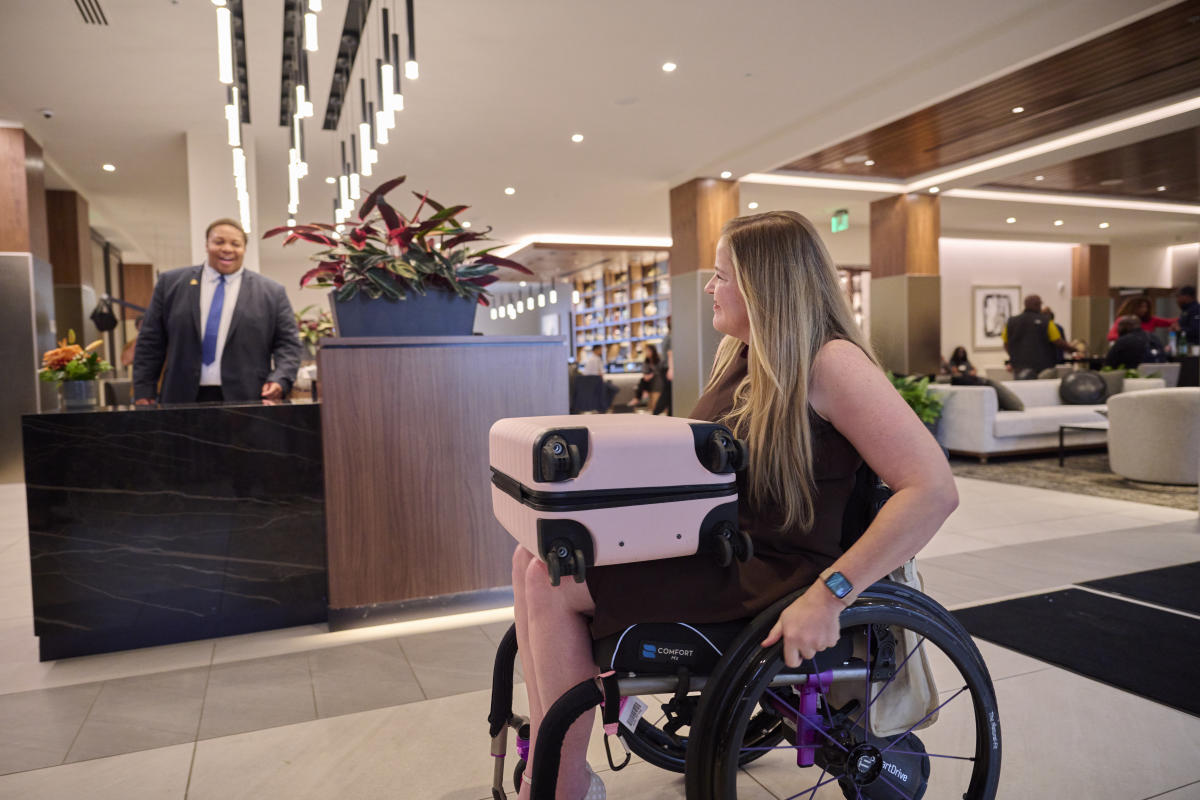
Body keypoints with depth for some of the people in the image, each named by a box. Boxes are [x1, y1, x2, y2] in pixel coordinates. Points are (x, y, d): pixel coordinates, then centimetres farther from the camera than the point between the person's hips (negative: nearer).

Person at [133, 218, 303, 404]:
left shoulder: (272, 293, 7)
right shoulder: (170, 283, 12)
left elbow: (289, 344, 5)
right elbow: (150, 342, 12)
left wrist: (279, 381, -12)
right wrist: (144, 392, 5)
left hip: (245, 401, -1)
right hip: (183, 400, 2)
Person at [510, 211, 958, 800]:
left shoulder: (830, 361, -14)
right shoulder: (740, 356, 12)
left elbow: (933, 490, -23)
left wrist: (828, 595, -28)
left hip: (769, 569, -8)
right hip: (710, 543, 9)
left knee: (553, 583, -17)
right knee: (535, 560, -3)